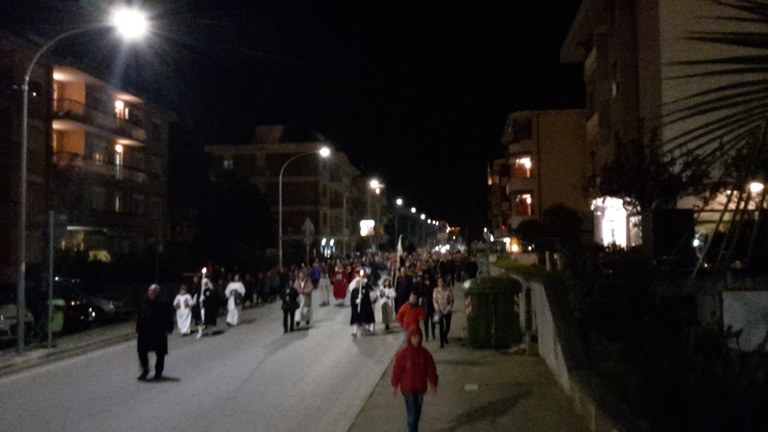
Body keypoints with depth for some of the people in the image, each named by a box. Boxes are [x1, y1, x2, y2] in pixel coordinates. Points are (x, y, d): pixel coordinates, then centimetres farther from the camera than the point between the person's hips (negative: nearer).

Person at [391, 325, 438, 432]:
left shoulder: (425, 353, -2)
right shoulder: (402, 352, -13)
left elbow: (431, 369, 5)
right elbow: (397, 369, -9)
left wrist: (433, 384, 5)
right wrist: (394, 386, -6)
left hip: (420, 387, 4)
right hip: (407, 387, -4)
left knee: (417, 411, 15)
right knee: (412, 412, -4)